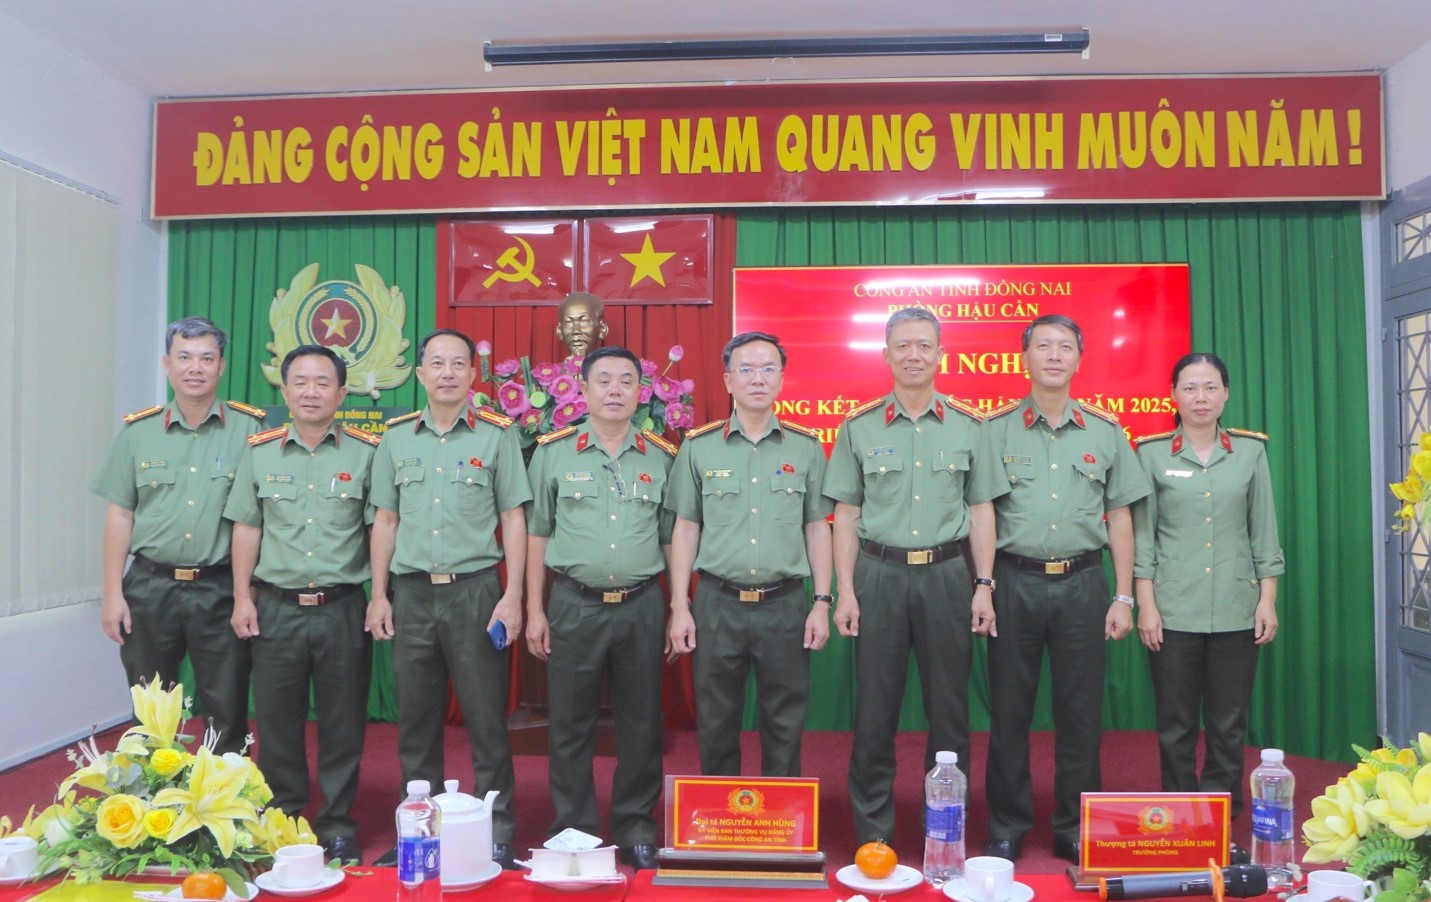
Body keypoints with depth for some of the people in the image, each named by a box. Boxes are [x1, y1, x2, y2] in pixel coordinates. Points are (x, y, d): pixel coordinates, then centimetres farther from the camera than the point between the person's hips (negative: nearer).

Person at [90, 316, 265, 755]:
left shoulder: (251, 429, -3)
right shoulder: (137, 431, 5)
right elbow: (120, 514, 7)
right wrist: (113, 594, 2)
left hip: (221, 590, -2)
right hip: (150, 587, 2)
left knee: (228, 715, 6)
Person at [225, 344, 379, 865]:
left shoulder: (366, 453, 0)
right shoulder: (260, 452, 8)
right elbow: (246, 529, 10)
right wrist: (243, 597, 4)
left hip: (343, 608, -2)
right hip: (276, 606, 2)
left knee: (343, 724, 6)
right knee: (276, 720, 10)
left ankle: (337, 828, 19)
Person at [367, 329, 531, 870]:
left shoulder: (497, 436, 1)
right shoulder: (396, 439, 10)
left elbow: (514, 521, 0)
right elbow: (385, 522, 13)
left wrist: (512, 597, -7)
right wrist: (379, 595, 6)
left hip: (475, 590, -3)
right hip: (411, 593, 3)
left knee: (486, 718, 1)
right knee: (416, 720, 11)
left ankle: (498, 835, 11)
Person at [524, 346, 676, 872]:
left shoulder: (662, 457, 5)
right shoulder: (553, 452, 2)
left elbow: (671, 540, 9)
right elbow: (536, 534, 5)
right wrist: (534, 610, 1)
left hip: (642, 606, 1)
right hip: (575, 605, -1)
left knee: (641, 725, 9)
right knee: (570, 726, 7)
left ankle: (636, 829, 24)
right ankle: (573, 832, 22)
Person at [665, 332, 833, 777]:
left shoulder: (806, 447, 4)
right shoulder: (698, 446, 3)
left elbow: (817, 528, 6)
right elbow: (685, 529, 4)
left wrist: (822, 603, 1)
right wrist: (679, 607, 0)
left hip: (785, 605, 0)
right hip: (718, 604, 0)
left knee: (785, 727, 9)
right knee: (716, 727, 10)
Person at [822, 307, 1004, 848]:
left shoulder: (967, 426, 6)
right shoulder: (859, 427, 4)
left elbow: (981, 512, 8)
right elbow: (846, 515, 4)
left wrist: (983, 587, 1)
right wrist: (845, 591, -2)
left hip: (947, 574, 1)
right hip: (879, 574, 0)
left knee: (949, 708, 7)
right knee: (874, 708, 4)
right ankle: (872, 834, 16)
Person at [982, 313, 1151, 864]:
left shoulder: (1105, 432, 8)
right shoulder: (995, 429, 3)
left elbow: (1119, 518, 9)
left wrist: (1124, 597, 4)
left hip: (1081, 582, 1)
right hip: (1014, 581, -1)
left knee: (1081, 713, 7)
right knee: (1009, 711, 5)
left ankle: (1076, 830, 21)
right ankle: (1006, 832, 18)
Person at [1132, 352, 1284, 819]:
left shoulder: (1250, 451, 5)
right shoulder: (1152, 453, 1)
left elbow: (1264, 532, 7)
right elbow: (1142, 534, 0)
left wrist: (1268, 600, 2)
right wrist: (1145, 604, -5)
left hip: (1236, 609, 2)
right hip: (1174, 609, -1)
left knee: (1229, 724, 8)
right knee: (1175, 725, 5)